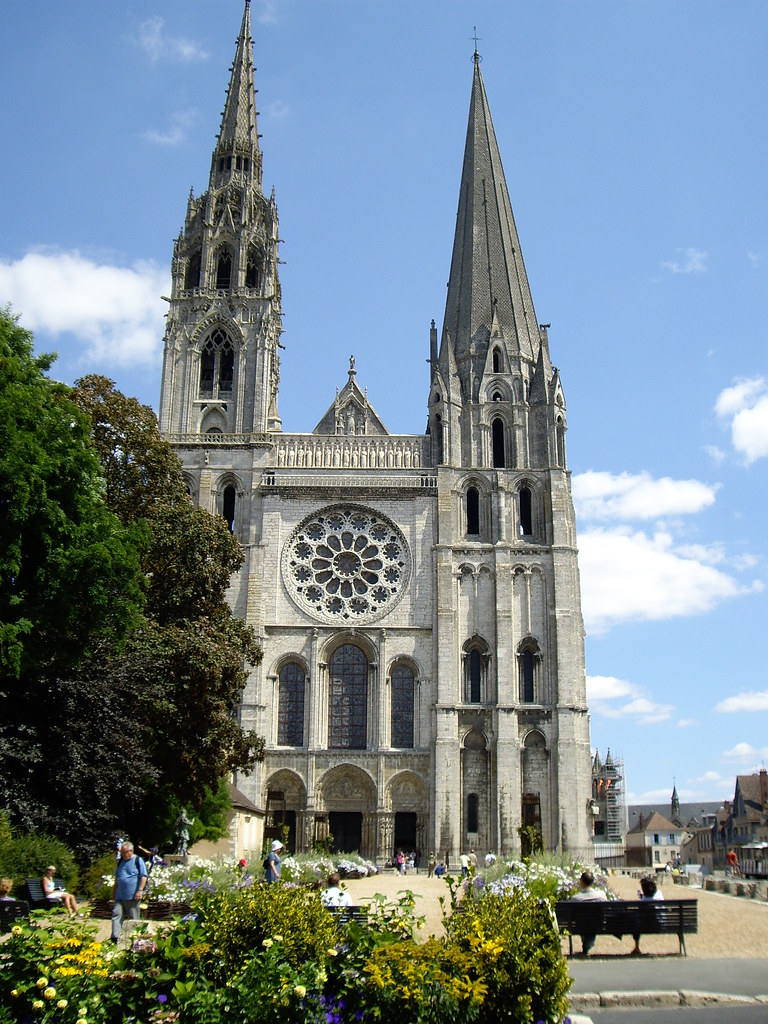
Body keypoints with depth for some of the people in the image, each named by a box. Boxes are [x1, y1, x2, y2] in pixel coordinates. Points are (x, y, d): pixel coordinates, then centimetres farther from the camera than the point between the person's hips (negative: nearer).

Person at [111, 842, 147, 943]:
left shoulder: (138, 861, -3)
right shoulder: (121, 861, 16)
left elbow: (143, 877, -8)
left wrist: (140, 890, -15)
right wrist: (114, 891, 21)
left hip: (132, 896, -6)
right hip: (120, 896, 6)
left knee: (134, 917, 2)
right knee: (117, 914, -5)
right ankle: (115, 936, -8)